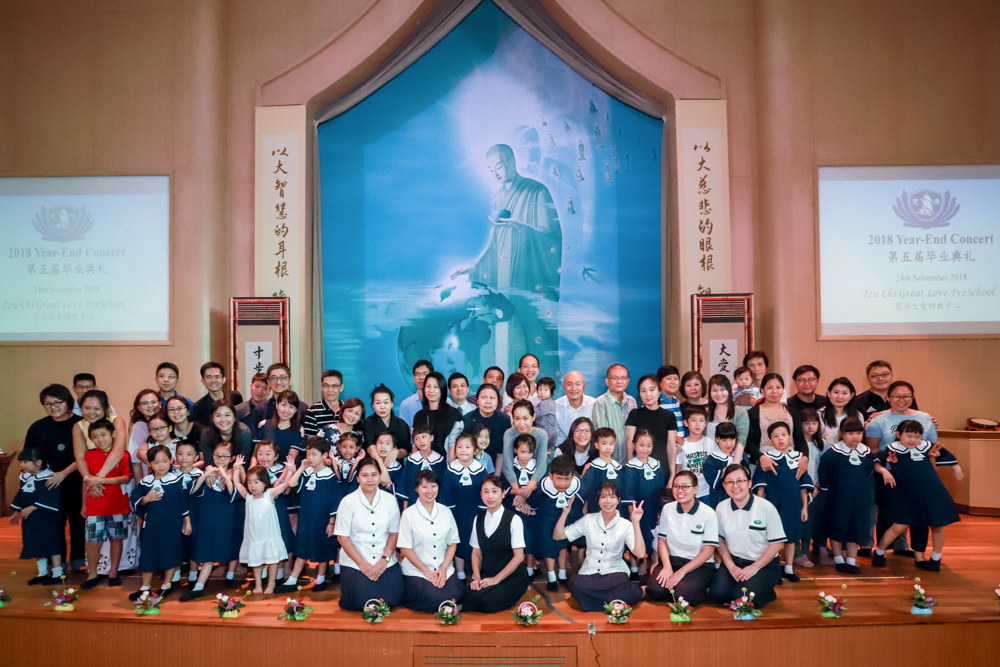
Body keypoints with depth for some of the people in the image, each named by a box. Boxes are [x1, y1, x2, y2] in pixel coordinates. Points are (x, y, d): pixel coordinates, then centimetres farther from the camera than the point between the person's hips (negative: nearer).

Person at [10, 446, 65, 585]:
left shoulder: (49, 478, -20)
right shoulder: (26, 478, 7)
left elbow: (48, 499, -25)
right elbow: (20, 496, 19)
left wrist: (32, 508, -25)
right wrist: (16, 512, 21)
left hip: (48, 518, -9)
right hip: (31, 519, 9)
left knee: (52, 543, -2)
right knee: (37, 546, 14)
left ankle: (57, 573, 8)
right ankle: (42, 573, 26)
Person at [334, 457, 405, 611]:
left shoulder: (389, 500, 3)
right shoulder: (348, 502, -4)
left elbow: (394, 533, 4)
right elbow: (343, 537, -5)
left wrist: (385, 559, -10)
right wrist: (362, 563, -12)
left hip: (385, 562, 2)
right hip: (354, 562, -2)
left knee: (394, 597, -17)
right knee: (360, 600, -21)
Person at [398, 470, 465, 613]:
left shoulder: (446, 512, 9)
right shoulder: (409, 514, -3)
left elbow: (453, 543, 9)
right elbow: (405, 548, -4)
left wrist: (444, 569, -6)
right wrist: (426, 571, -9)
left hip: (444, 570, 3)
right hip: (416, 571, -3)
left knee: (456, 595, -23)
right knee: (434, 599, -25)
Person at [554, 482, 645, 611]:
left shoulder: (625, 525, 0)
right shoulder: (588, 520, 6)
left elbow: (640, 553, -15)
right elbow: (557, 536, 6)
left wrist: (636, 523, -19)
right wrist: (565, 512, -6)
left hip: (614, 572, -2)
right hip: (589, 572, 2)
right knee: (576, 584, -35)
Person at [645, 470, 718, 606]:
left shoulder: (708, 513, -8)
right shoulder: (667, 509, 3)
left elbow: (708, 550, -8)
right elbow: (662, 540, 7)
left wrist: (681, 572, -15)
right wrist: (667, 567, -10)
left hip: (700, 566, -2)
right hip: (672, 561, 2)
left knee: (682, 593, -29)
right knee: (654, 590, -26)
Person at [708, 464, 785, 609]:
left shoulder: (766, 508, -13)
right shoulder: (721, 508, -1)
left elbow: (777, 543, -9)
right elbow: (720, 539, 7)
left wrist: (754, 567, -13)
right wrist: (730, 566, -7)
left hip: (764, 564, -3)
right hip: (734, 561, 4)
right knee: (717, 594, -18)